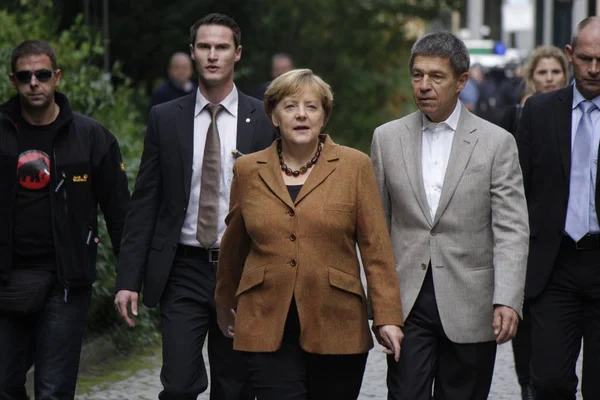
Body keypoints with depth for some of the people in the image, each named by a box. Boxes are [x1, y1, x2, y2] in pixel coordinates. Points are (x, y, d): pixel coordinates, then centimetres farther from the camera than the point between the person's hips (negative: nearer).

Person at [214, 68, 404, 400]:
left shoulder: (355, 166, 3)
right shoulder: (247, 170, 7)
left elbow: (376, 248, 0)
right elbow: (233, 245, 20)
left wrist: (387, 317, -6)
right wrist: (225, 304, 29)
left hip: (336, 329, 0)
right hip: (267, 331, 0)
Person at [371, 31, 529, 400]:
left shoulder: (497, 142, 0)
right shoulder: (387, 138, 8)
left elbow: (511, 230, -5)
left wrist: (507, 301, -16)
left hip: (469, 305, -1)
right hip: (407, 301, 1)